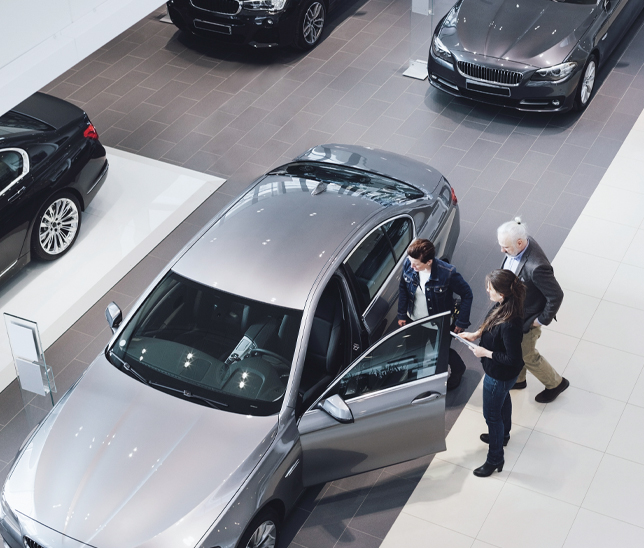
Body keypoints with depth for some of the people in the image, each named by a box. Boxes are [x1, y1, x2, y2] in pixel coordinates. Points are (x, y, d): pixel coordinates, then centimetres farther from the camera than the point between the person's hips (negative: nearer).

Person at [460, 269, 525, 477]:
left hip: (500, 375, -9)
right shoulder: (502, 306, -16)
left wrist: (486, 353, -24)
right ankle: (503, 435, 61)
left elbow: (513, 359, -33)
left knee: (492, 414, 13)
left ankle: (495, 459, 35)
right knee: (503, 400, 33)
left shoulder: (509, 324, -42)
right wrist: (476, 334, -3)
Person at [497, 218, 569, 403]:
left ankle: (556, 383, 41)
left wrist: (542, 320, -17)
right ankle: (518, 380, 55)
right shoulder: (519, 245, -16)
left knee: (527, 355, 16)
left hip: (526, 320, -8)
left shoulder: (536, 267, -41)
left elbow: (556, 296, -31)